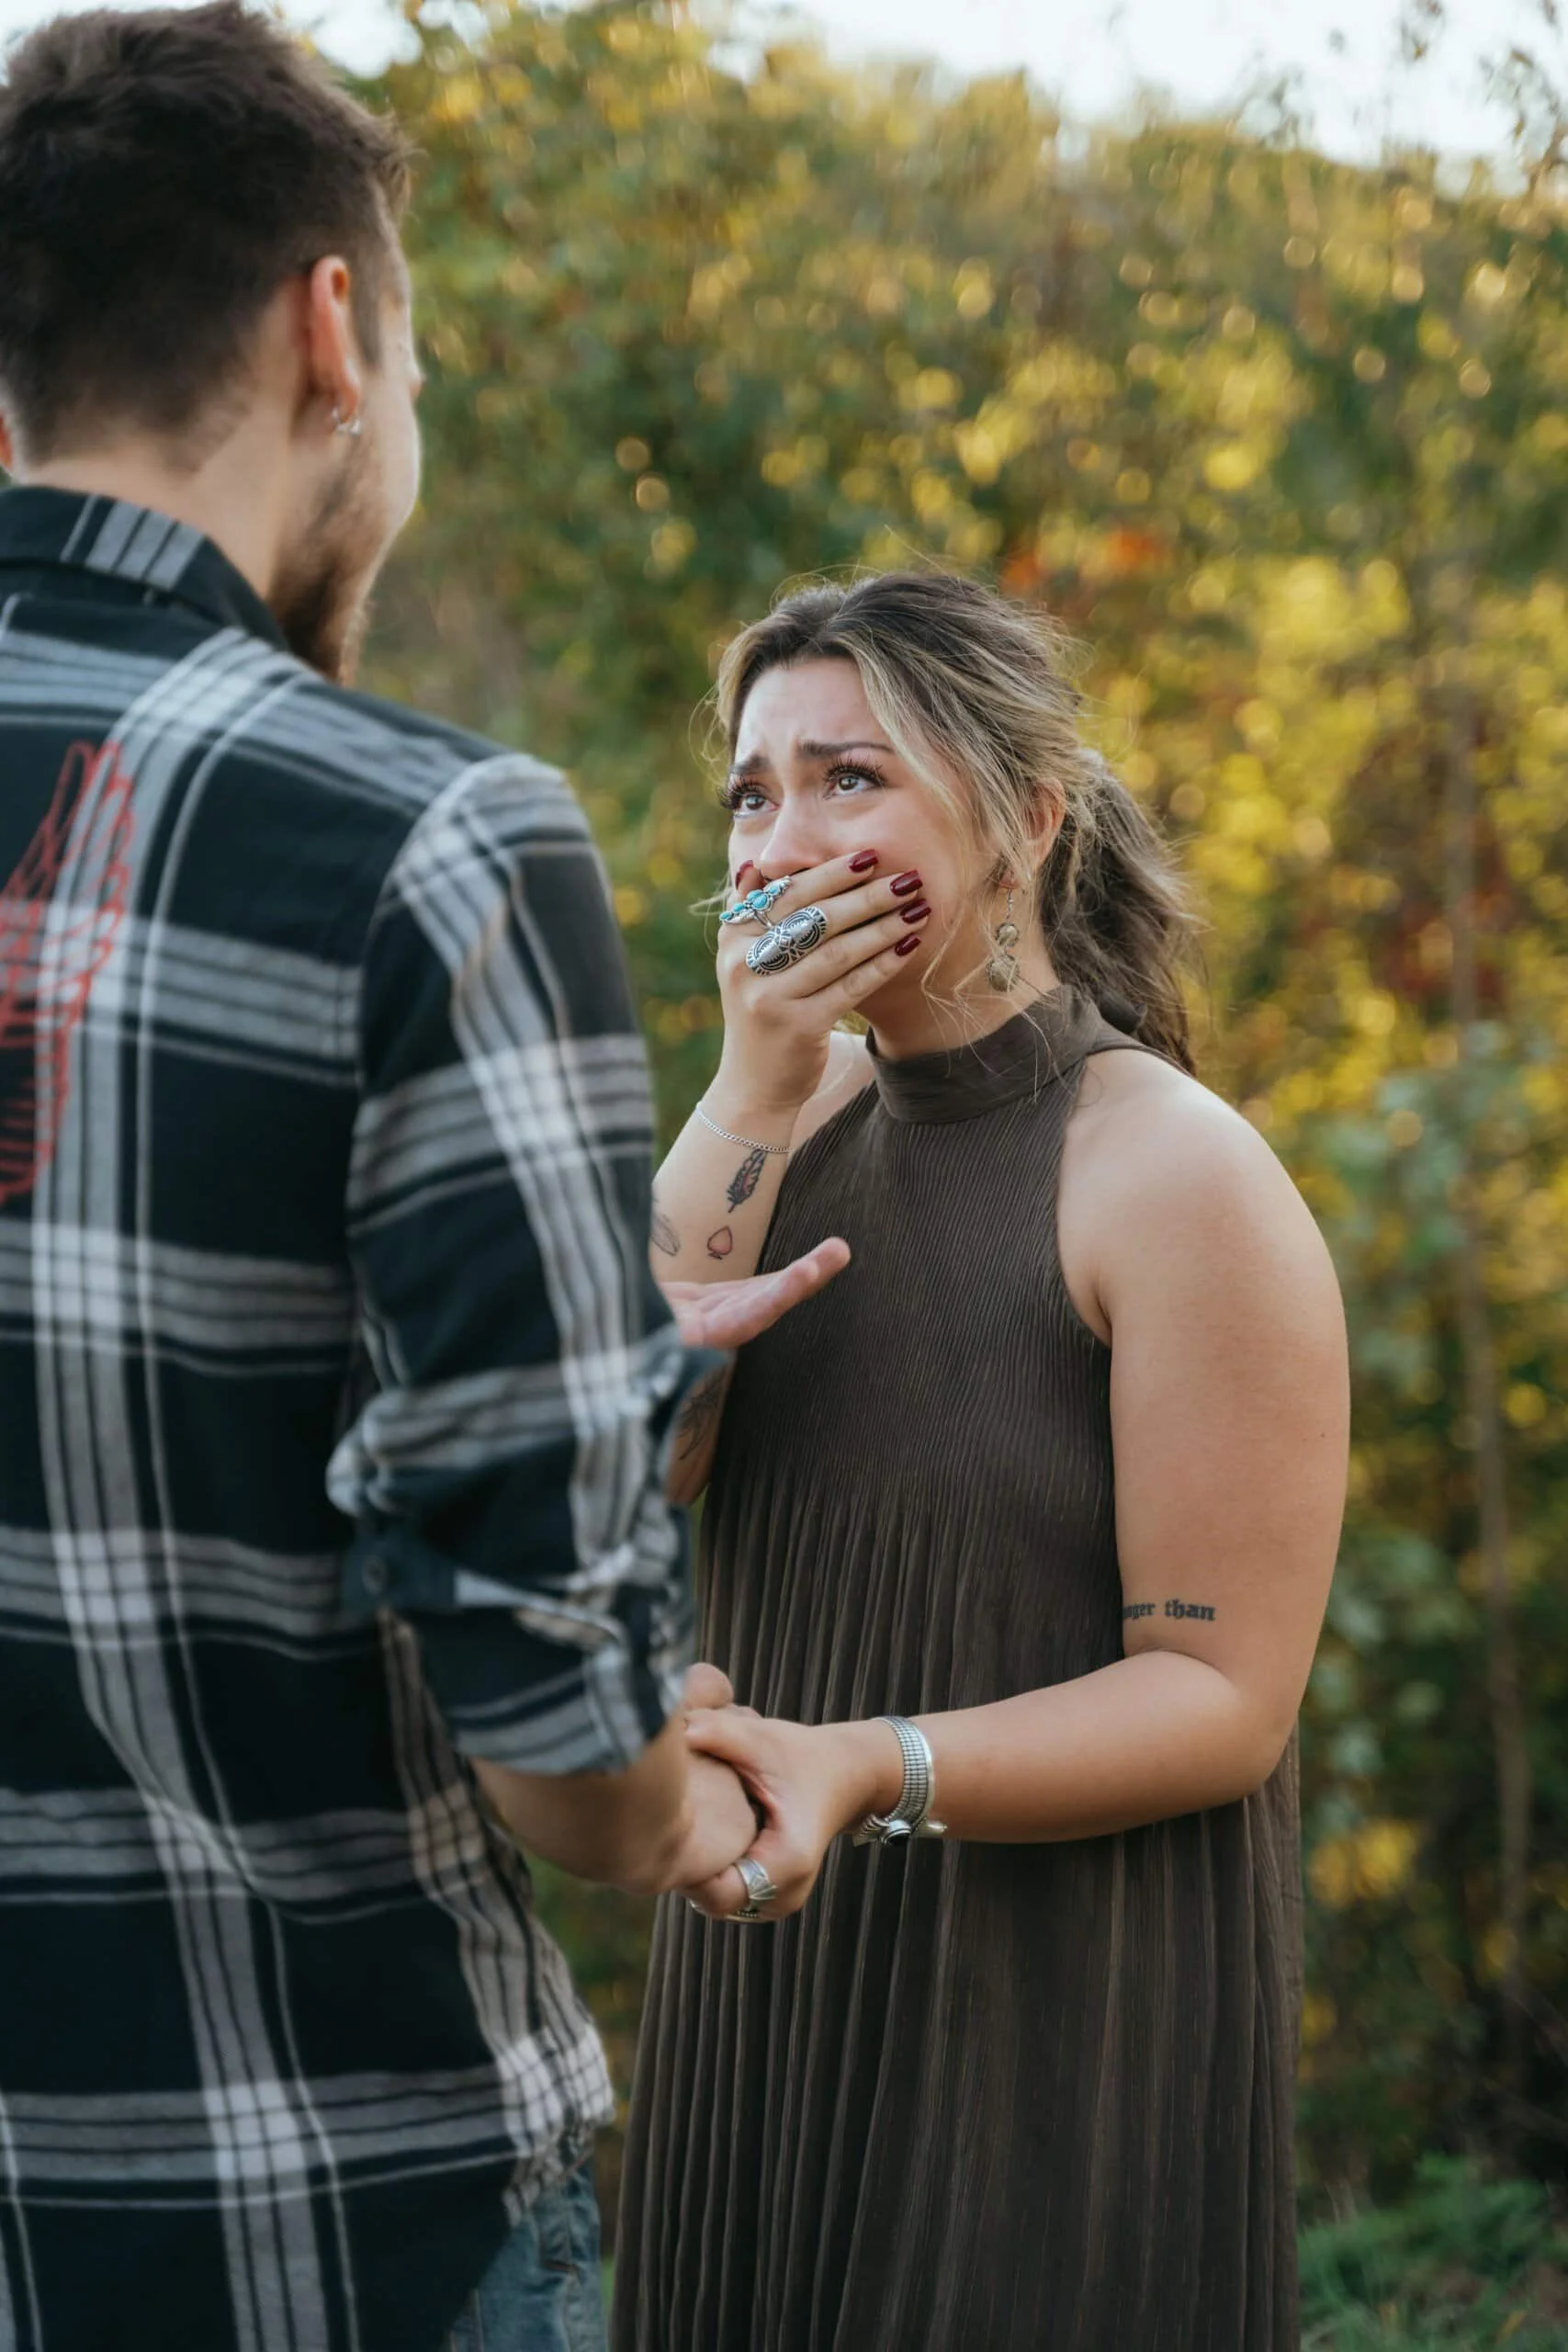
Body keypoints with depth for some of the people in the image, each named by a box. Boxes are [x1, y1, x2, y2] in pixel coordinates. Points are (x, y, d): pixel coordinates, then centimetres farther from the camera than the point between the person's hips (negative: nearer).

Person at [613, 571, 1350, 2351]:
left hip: (1065, 2032, -6)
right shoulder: (803, 1127, 5)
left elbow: (1225, 1697, -15)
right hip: (769, 2002, 6)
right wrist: (749, 1097, -14)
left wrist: (865, 1773, -29)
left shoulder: (1175, 1174, -13)